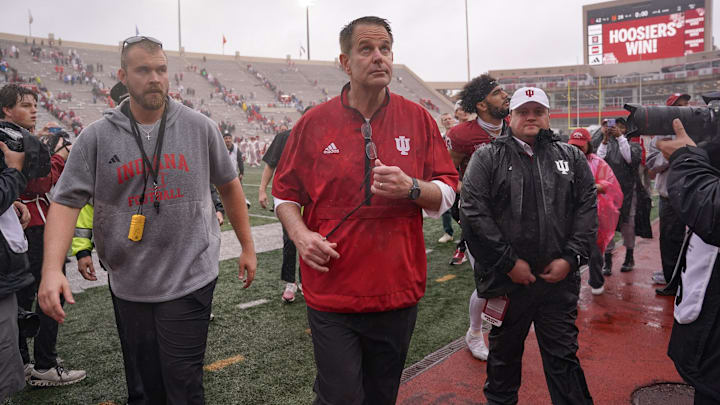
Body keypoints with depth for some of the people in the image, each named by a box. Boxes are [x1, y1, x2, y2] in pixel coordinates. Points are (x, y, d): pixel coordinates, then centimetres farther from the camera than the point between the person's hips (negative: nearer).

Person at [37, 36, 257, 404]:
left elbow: (229, 185, 8)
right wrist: (52, 269, -18)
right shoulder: (96, 137, -1)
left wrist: (247, 247, 10)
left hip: (190, 280, -1)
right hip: (128, 285, 2)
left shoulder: (200, 128, -1)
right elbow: (66, 202, -4)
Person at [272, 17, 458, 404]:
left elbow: (447, 193, 3)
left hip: (399, 292, 2)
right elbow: (284, 193, 7)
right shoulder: (313, 122, -1)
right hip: (332, 295, -1)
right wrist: (301, 234, -11)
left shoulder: (418, 119, 1)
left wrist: (411, 189, -17)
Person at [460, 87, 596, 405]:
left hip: (559, 279, 2)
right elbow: (473, 214, -10)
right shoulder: (487, 158, -1)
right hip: (506, 280, -1)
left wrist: (571, 258, -7)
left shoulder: (572, 157, 10)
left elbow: (587, 209, 4)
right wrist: (508, 262, -13)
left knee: (563, 355, 12)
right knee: (504, 354, 17)